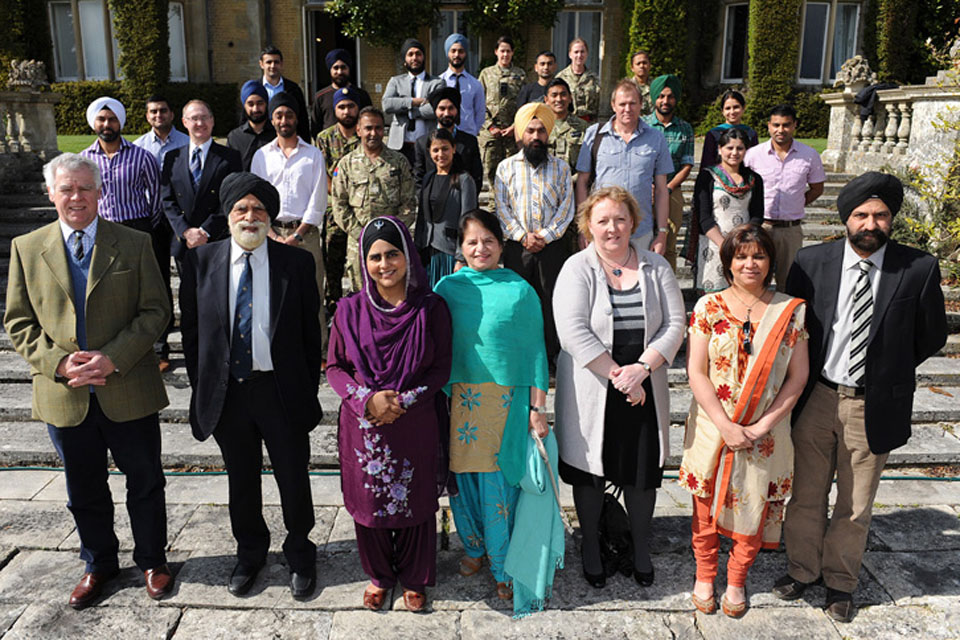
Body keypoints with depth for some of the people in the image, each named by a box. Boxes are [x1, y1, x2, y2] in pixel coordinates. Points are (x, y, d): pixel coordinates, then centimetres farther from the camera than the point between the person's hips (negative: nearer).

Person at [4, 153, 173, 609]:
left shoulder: (134, 245, -2)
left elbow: (155, 311, -5)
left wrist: (113, 358, -17)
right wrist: (59, 362, -13)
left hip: (129, 390, -1)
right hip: (64, 395, 2)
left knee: (145, 483, 12)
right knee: (84, 490, 18)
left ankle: (152, 561, 34)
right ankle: (99, 564, 39)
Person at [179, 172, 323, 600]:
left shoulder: (296, 263, -4)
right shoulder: (201, 262, 1)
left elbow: (310, 331, -1)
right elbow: (191, 329, 5)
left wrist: (309, 389, -3)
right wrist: (202, 387, 3)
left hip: (281, 390, -1)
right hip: (226, 392, 2)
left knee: (293, 477, 11)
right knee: (241, 479, 18)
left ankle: (300, 555, 35)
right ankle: (250, 553, 41)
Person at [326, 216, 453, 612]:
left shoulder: (431, 308, -6)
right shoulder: (350, 310, -2)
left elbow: (441, 369, -3)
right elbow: (334, 367, 2)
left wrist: (403, 401, -15)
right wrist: (368, 399, -14)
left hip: (416, 426, -1)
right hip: (363, 426, 1)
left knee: (414, 502, 12)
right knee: (368, 502, 13)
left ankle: (414, 579, 36)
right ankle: (378, 576, 39)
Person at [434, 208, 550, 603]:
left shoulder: (520, 290, 2)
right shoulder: (448, 287, 6)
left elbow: (535, 351, 2)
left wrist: (538, 408, -1)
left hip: (507, 400, -2)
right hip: (460, 399, 2)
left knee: (499, 483, 1)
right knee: (463, 477, 8)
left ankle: (503, 567, 20)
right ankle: (474, 547, 34)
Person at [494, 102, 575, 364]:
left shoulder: (560, 167, 9)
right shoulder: (506, 167, 9)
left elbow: (566, 207, 2)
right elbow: (501, 208, 2)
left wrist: (545, 235, -9)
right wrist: (523, 236, -10)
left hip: (553, 246, 0)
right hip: (517, 247, 0)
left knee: (552, 301, 1)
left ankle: (552, 355, 12)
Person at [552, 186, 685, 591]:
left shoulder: (655, 267, 3)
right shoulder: (577, 269, -6)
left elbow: (675, 324, -1)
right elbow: (572, 330, -17)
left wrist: (641, 367, -15)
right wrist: (616, 374, -18)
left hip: (644, 390, 3)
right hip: (591, 393, -2)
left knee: (644, 469, 11)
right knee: (590, 468, 11)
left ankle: (640, 546, 36)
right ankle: (590, 545, 34)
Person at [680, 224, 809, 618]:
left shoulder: (791, 311, -1)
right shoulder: (709, 307, -4)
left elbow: (798, 377, -2)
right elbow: (696, 372, -7)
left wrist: (761, 426, -11)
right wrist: (726, 426, -15)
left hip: (765, 434, 1)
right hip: (712, 430, -1)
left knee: (753, 508, 12)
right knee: (706, 508, 11)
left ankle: (736, 582, 35)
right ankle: (704, 576, 34)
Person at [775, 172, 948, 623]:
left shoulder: (919, 269, -9)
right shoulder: (811, 262, -6)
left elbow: (932, 336, 3)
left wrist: (888, 369, 4)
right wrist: (807, 376, 3)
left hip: (873, 407, 0)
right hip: (816, 399, 1)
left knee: (855, 506, 16)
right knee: (806, 496, 15)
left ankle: (841, 582, 37)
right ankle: (801, 569, 38)